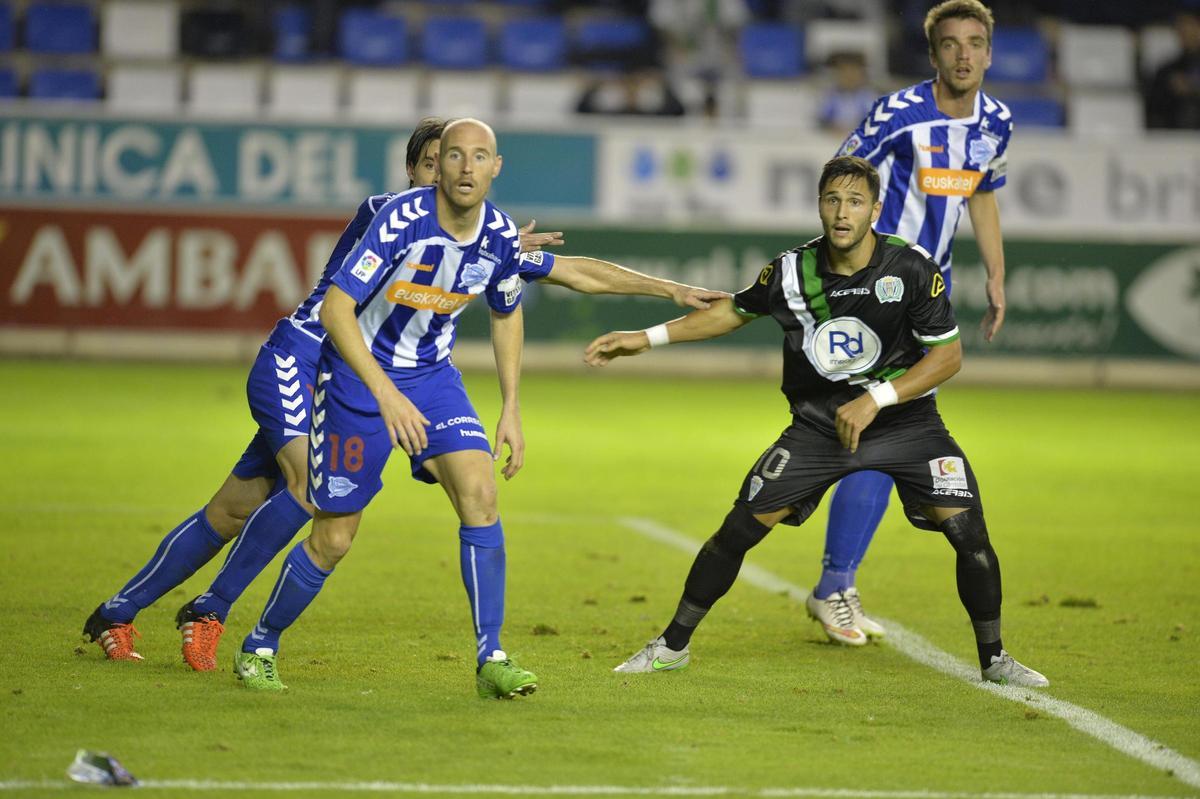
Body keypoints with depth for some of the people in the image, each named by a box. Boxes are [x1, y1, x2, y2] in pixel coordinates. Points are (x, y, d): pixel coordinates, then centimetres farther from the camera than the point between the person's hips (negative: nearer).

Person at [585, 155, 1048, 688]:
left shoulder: (912, 270, -17)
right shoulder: (793, 271, -11)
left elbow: (948, 355, -13)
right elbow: (735, 311, 9)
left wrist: (875, 399, -22)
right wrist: (647, 338, 6)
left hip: (904, 420, -1)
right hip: (818, 424, 1)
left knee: (967, 530, -15)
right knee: (741, 527, -7)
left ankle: (993, 657, 6)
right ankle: (672, 645, 10)